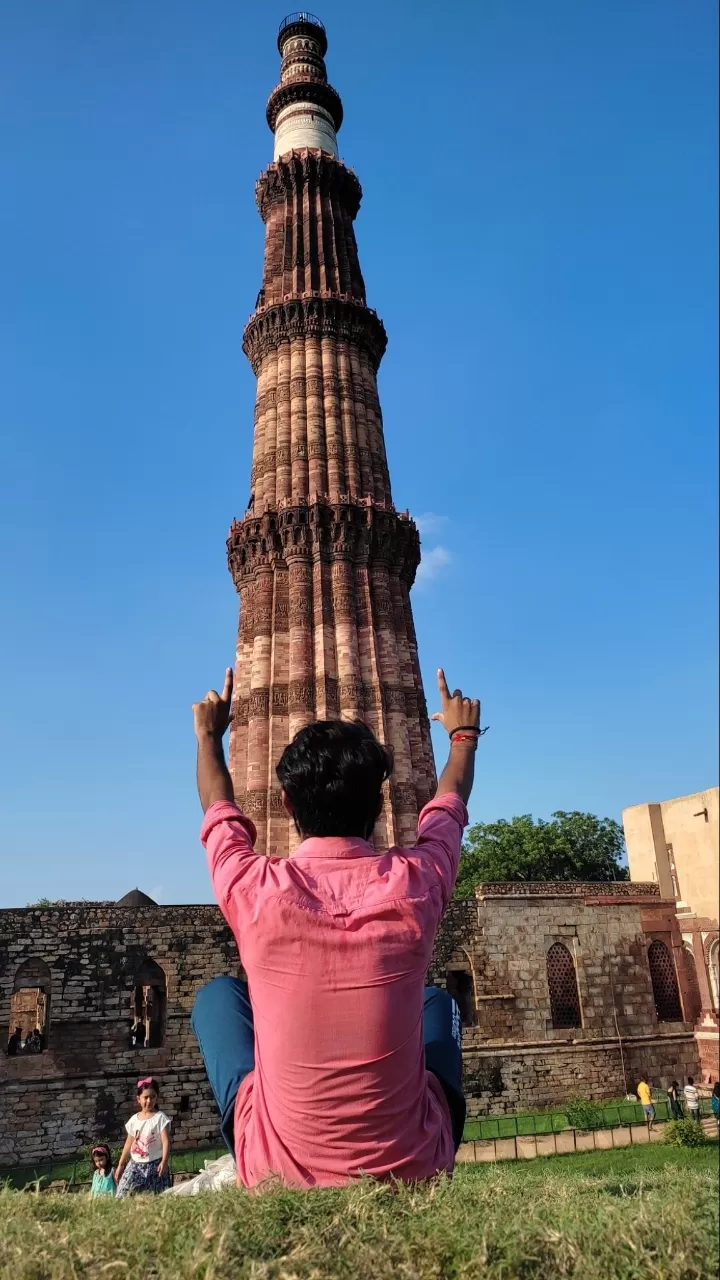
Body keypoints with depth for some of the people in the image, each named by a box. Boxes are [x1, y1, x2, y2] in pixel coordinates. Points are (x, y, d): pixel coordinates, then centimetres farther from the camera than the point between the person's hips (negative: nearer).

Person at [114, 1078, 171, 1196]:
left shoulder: (160, 1117, -7)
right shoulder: (133, 1120, 7)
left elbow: (166, 1142, -13)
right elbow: (128, 1144, 15)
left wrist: (164, 1161, -25)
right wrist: (120, 1165, 16)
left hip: (154, 1165, -4)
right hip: (135, 1164, 4)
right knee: (123, 1196, -6)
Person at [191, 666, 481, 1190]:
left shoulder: (255, 889, -15)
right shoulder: (416, 882, -13)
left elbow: (221, 811, 10)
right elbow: (449, 805, 12)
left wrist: (210, 735, 29)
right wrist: (465, 734, 32)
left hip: (279, 1170, -1)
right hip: (415, 1164, 1)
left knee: (218, 995, 20)